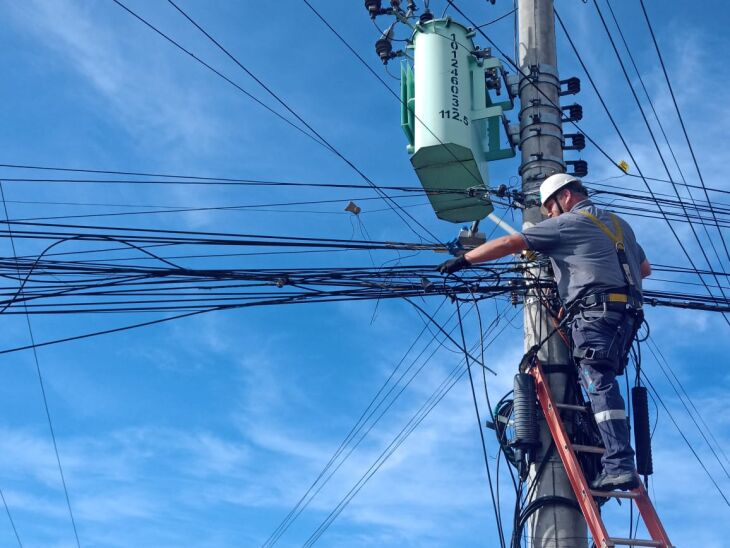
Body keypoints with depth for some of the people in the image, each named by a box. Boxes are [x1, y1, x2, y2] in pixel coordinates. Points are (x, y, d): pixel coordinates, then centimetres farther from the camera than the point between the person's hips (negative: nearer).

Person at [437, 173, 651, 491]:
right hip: (627, 312, 9)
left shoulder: (566, 223, 4)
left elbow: (509, 244, 0)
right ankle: (614, 459, 9)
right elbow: (645, 268, 35)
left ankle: (619, 465, -27)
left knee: (599, 384, -17)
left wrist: (463, 259, 6)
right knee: (602, 383, 14)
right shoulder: (619, 224, 27)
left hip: (596, 310, -9)